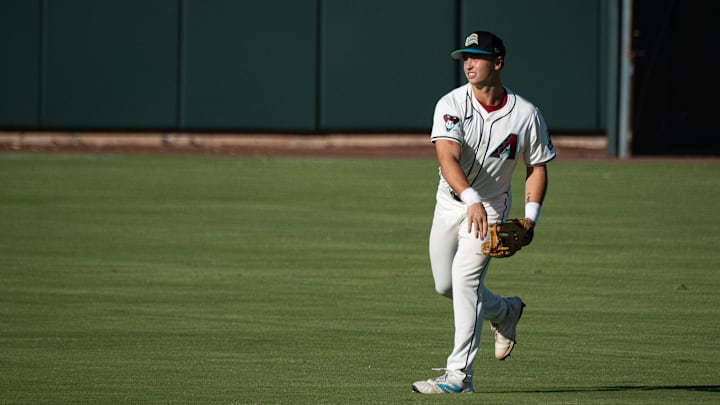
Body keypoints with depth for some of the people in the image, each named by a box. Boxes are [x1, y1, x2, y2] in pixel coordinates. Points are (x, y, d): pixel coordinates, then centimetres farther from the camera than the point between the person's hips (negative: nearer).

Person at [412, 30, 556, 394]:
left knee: (465, 279, -20)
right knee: (445, 285, 12)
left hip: (491, 207, -3)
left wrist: (530, 218, -13)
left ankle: (459, 374, -22)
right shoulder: (451, 105, -16)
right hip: (450, 202, 3)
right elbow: (447, 158, -31)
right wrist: (471, 200, -47)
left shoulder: (526, 115, -13)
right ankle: (504, 312, 41)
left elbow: (537, 166, 0)